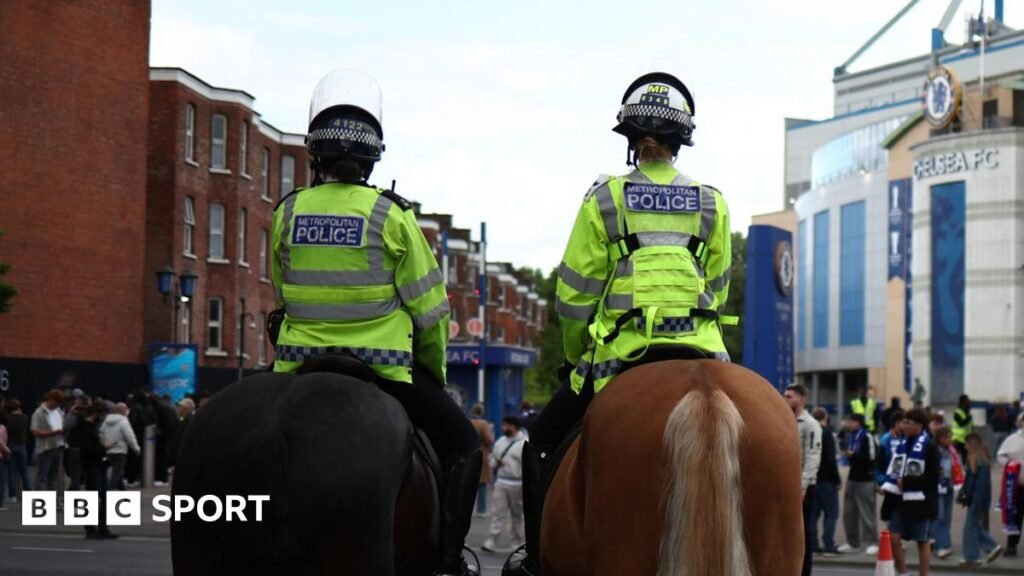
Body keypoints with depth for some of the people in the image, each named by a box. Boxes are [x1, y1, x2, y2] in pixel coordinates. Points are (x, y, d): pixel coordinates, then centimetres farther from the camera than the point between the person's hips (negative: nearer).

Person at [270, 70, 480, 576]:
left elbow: (282, 294, 12)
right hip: (383, 366, -3)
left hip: (300, 365, 3)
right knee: (461, 443, 14)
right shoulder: (391, 215, -10)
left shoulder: (287, 213, 0)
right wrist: (434, 371, 11)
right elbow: (429, 307, -4)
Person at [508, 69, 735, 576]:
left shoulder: (605, 198, -1)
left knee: (542, 441, 14)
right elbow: (716, 291, 11)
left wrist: (575, 358, 13)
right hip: (698, 354, 2)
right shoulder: (712, 204, 7)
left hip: (621, 354, -2)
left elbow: (575, 292, 1)